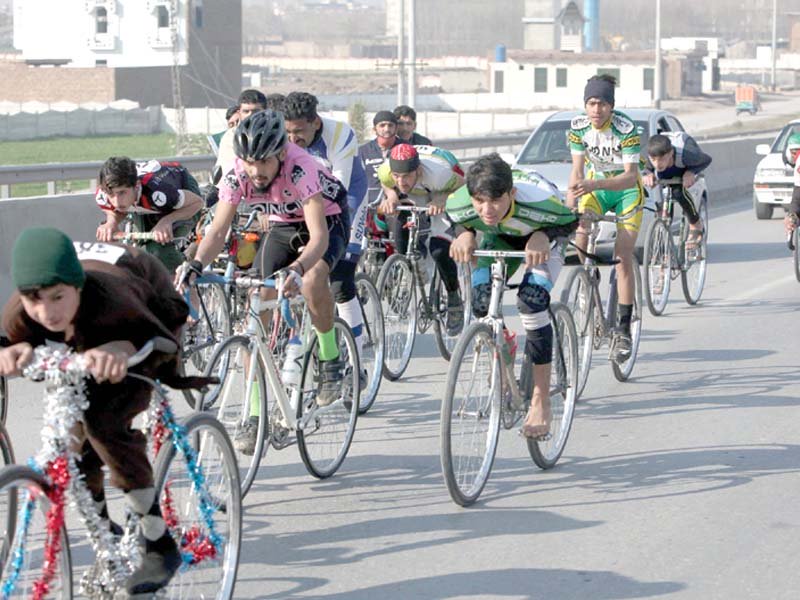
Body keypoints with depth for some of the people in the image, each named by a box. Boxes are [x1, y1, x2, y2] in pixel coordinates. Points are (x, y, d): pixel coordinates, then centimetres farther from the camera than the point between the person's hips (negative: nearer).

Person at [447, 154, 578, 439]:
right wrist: (464, 234, -32)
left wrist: (543, 236, -41)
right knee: (481, 303, -14)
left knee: (532, 301, -25)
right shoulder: (460, 203, -35)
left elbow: (570, 221, -21)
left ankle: (541, 402, -18)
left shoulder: (539, 200, -43)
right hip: (500, 237, 4)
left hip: (543, 236, -4)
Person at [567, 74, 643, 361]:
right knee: (578, 243, -20)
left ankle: (623, 329, -8)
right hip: (595, 187, 4)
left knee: (623, 257, -12)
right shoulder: (578, 127, -16)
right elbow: (577, 170, -14)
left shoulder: (626, 128, -27)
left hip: (626, 190, -3)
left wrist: (593, 184, -48)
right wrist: (569, 207, -29)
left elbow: (630, 176, -32)